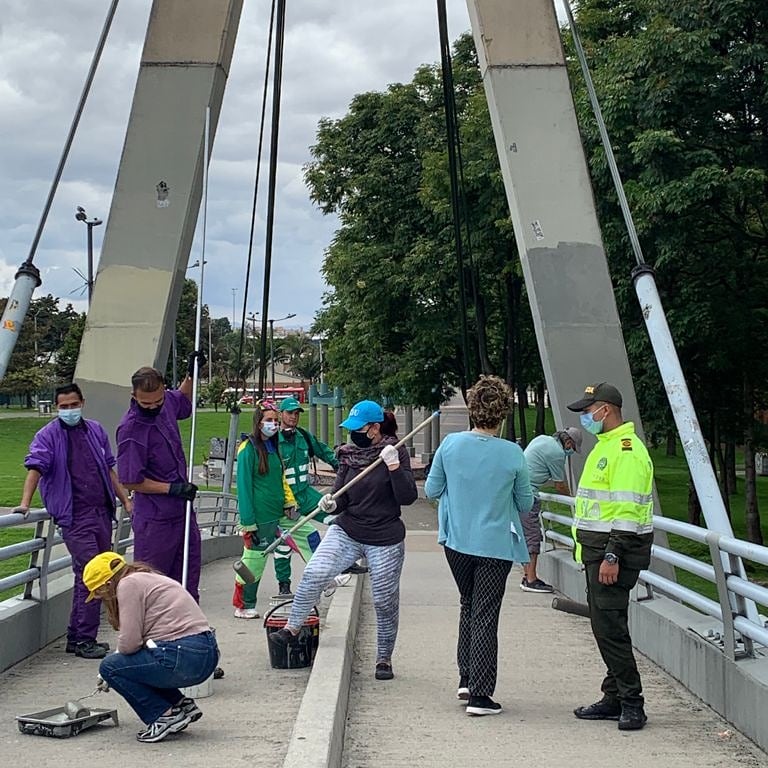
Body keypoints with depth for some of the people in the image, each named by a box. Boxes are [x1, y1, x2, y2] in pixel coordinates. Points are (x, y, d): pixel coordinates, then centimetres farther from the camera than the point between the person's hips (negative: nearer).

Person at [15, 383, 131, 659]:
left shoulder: (96, 431, 14)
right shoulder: (48, 436, -1)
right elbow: (35, 468, -13)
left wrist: (126, 501, 20)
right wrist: (25, 503, -26)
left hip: (102, 512, 6)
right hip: (75, 517, -6)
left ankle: (76, 637, 19)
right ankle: (84, 640, -6)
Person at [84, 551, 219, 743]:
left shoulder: (128, 584, -5)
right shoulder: (148, 579, 23)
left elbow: (129, 642, -12)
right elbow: (139, 638, 26)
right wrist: (111, 678, 30)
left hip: (182, 658, -10)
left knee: (110, 667, 3)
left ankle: (165, 715, 1)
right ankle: (181, 705, 17)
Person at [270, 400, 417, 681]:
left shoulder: (395, 452, -8)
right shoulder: (349, 455, 4)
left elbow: (408, 497, -14)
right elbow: (342, 497, 6)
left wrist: (393, 466, -26)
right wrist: (331, 504, -16)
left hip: (385, 541, -3)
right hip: (347, 532, 3)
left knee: (385, 601, 6)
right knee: (313, 574, -17)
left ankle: (384, 658, 24)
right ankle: (292, 628, -1)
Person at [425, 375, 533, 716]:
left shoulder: (450, 444, -10)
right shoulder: (512, 454, -14)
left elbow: (431, 489, 0)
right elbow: (525, 503, -2)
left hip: (457, 541, 3)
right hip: (496, 544, -3)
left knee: (469, 606, 22)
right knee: (485, 615, 5)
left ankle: (466, 679, 23)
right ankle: (479, 694, 5)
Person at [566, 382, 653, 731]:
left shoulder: (627, 449, -15)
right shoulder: (605, 445, 18)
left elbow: (627, 509, -22)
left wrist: (612, 556, -25)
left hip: (614, 550, -10)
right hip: (598, 548, 10)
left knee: (609, 625, -10)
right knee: (605, 625, 13)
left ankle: (631, 703, -2)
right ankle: (615, 698, 21)